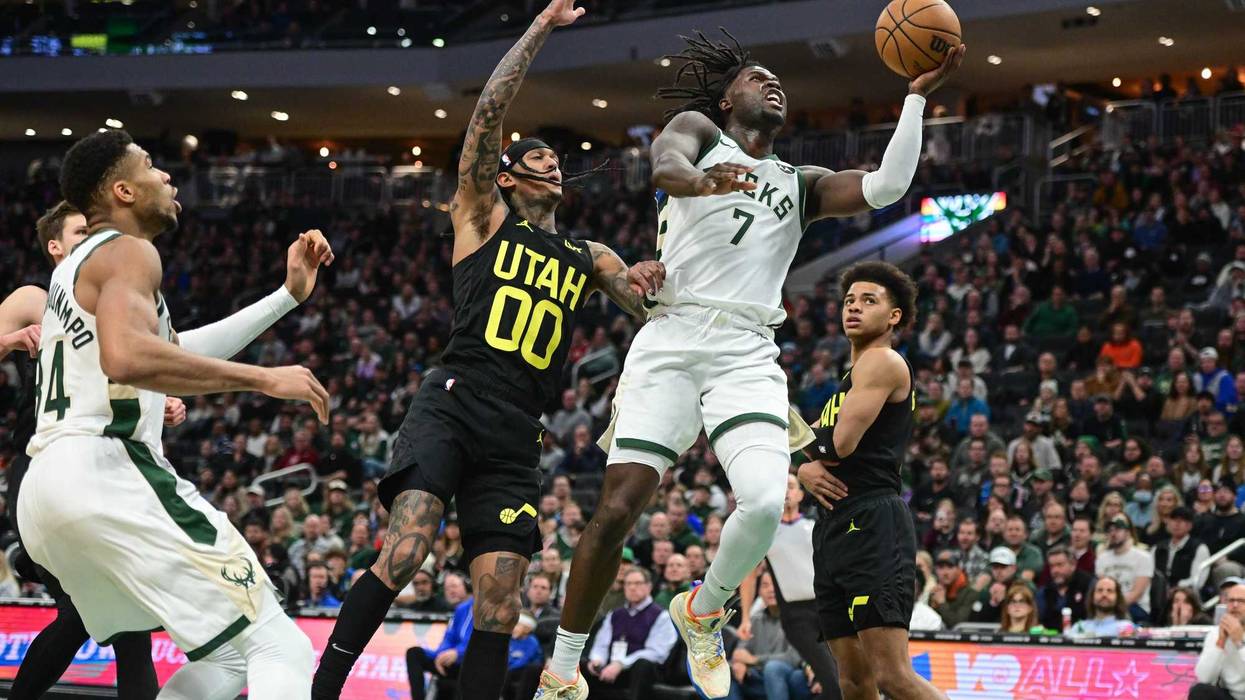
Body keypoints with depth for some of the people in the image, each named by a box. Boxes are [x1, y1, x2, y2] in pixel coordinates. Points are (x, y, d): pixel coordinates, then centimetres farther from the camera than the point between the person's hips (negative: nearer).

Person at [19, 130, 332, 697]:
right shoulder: (128, 252, -3)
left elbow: (171, 353, 37)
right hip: (107, 474, -10)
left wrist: (288, 296, 34)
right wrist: (263, 379, -20)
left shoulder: (76, 267, 28)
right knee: (278, 650, -12)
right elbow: (125, 357, -24)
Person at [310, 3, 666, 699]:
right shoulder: (484, 217, 11)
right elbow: (490, 108, 0)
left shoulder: (589, 258, 24)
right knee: (403, 555, -24)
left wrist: (646, 286, -11)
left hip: (515, 439, 5)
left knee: (500, 610, -2)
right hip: (452, 406, -4)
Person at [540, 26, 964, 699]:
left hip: (748, 356, 3)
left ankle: (703, 609, 8)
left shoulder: (801, 184, 23)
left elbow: (887, 187, 8)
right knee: (616, 509, -10)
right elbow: (664, 164, -12)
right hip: (672, 340, -3)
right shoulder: (697, 128, 13)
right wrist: (699, 180, -35)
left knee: (765, 502, -22)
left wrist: (917, 94, 8)